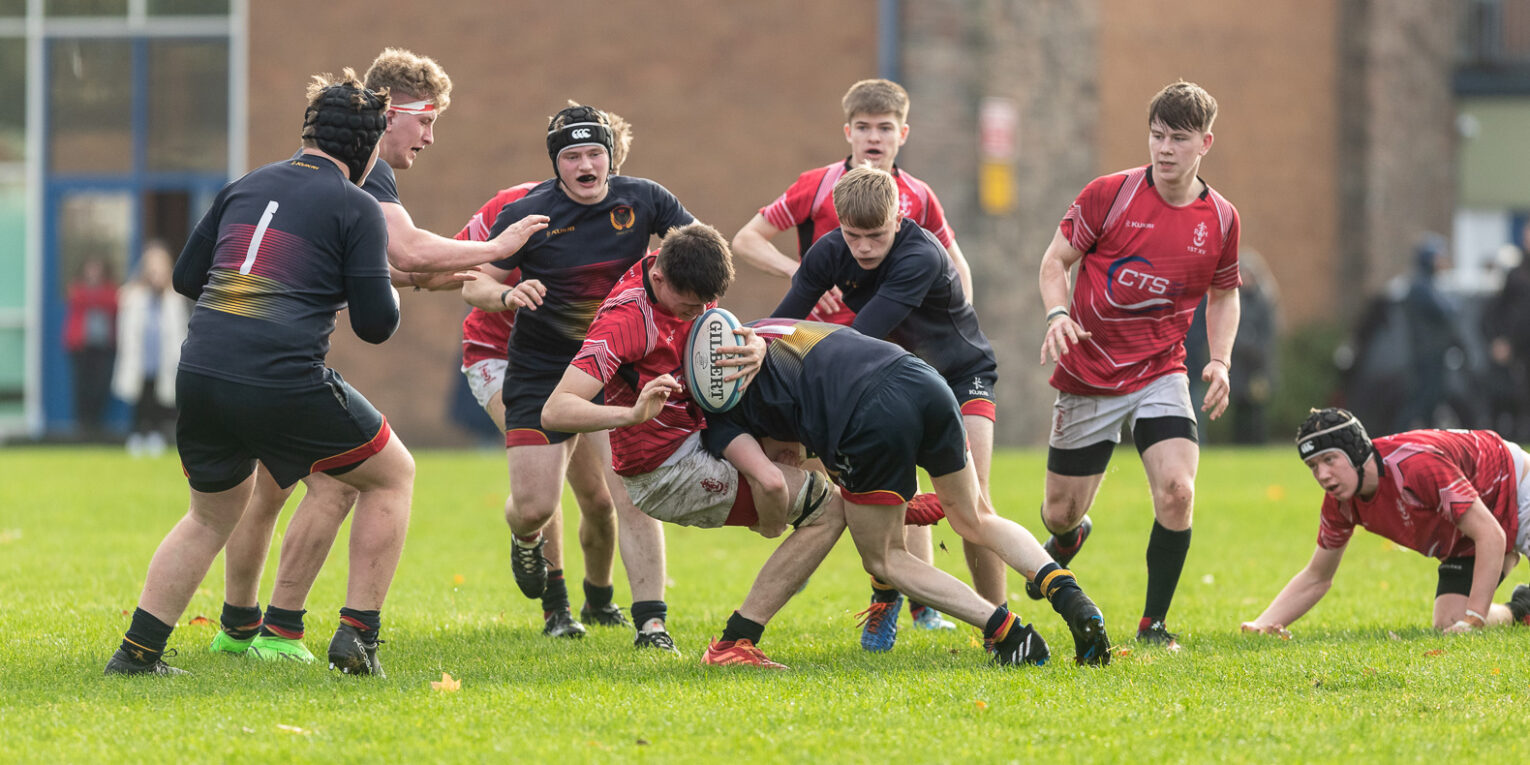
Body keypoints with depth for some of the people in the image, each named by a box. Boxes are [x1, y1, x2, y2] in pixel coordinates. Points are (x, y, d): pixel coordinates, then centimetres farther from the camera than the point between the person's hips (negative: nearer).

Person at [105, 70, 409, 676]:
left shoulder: (247, 186, 18)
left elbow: (186, 276, 22)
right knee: (392, 474, 16)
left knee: (213, 514, 28)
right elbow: (376, 323, -2)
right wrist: (390, 299, 21)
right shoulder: (356, 207, 1)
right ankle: (356, 638, 10)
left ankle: (137, 651, 18)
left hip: (200, 375, 6)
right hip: (285, 383, -6)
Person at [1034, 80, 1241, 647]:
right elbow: (1056, 261, 0)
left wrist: (1220, 362, 2)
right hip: (1088, 374, -1)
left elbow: (1223, 296, 16)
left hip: (1161, 375, 1)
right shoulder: (1108, 195, -9)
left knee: (1177, 491, -23)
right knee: (1061, 512, 8)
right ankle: (1068, 539, 49)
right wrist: (1057, 315, -19)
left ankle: (1154, 625, -7)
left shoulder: (1221, 218, -1)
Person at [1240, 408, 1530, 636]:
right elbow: (1316, 578, -2)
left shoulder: (1417, 465, -39)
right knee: (1448, 624, -13)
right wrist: (1262, 625, -18)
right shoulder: (1340, 501, -15)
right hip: (1462, 544, 6)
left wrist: (1473, 621, -39)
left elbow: (1490, 536, -37)